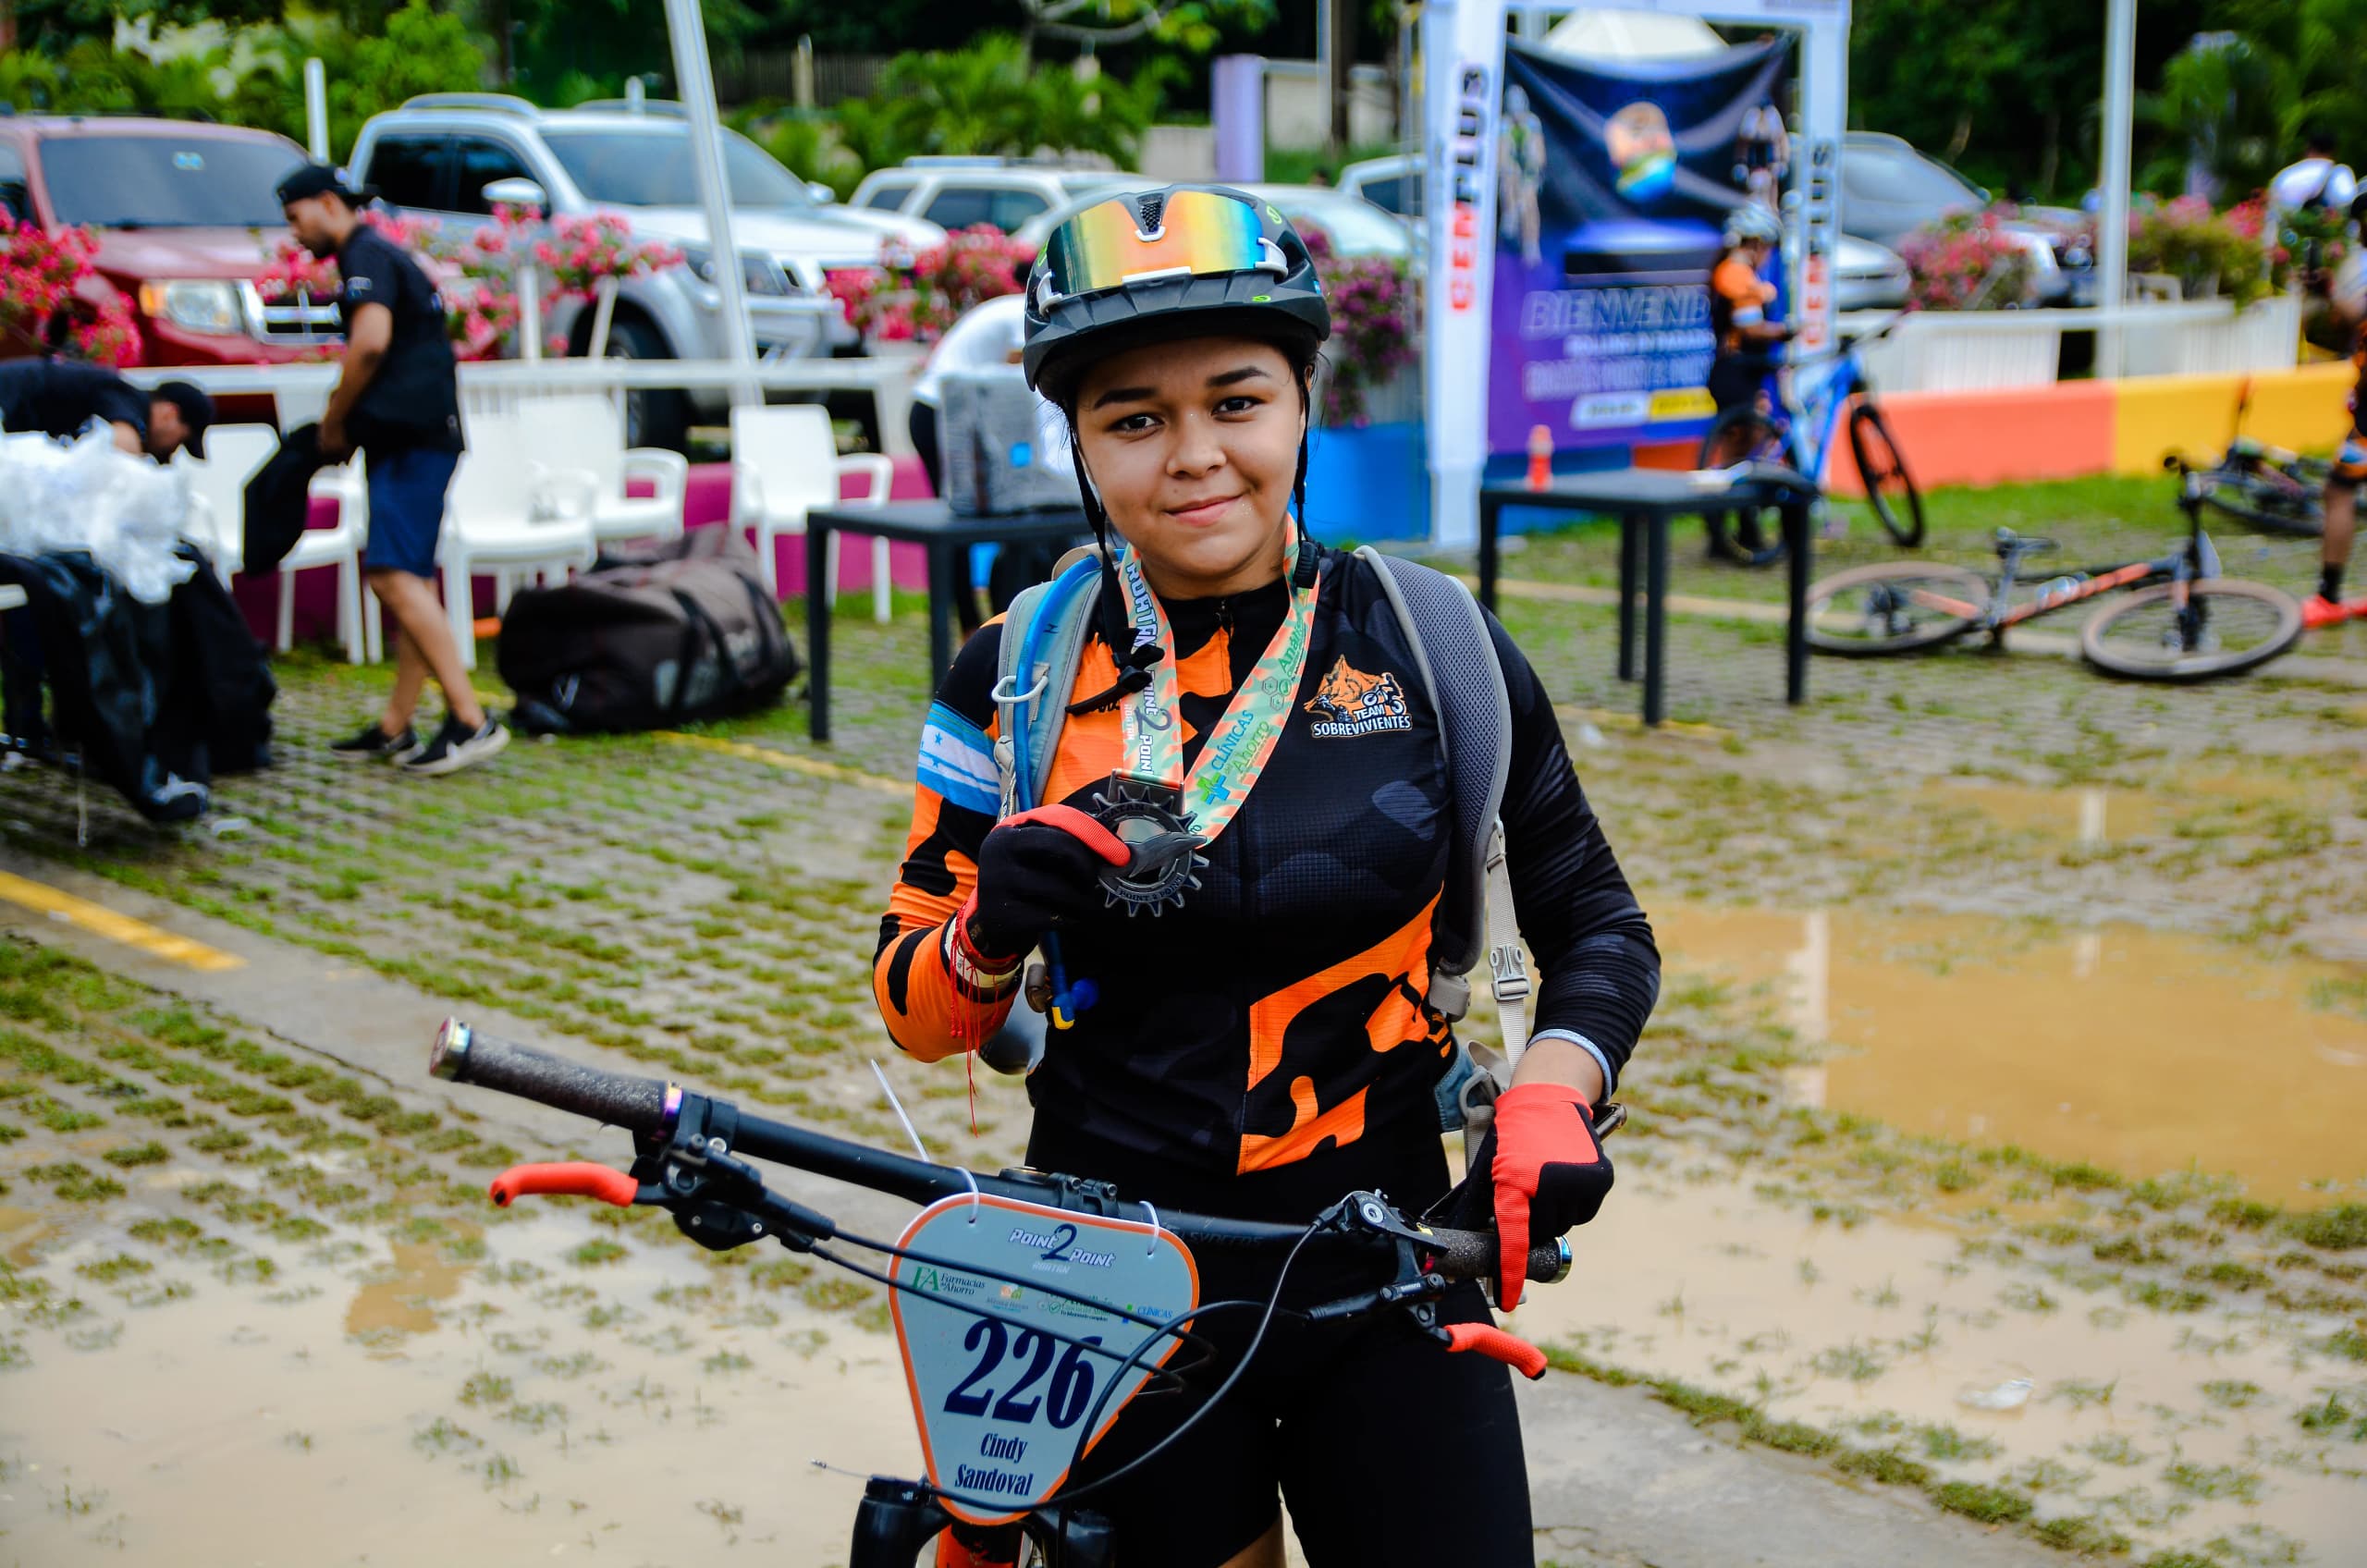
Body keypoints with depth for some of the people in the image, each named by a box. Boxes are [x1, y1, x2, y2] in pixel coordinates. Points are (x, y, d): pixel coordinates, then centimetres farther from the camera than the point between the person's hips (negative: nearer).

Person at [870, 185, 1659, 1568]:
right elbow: (918, 1016, 1)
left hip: (1384, 1283, 0)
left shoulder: (1433, 653, -5)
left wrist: (1551, 1101, -14)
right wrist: (989, 933, -21)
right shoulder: (1015, 679, -4)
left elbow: (1599, 926, 5)